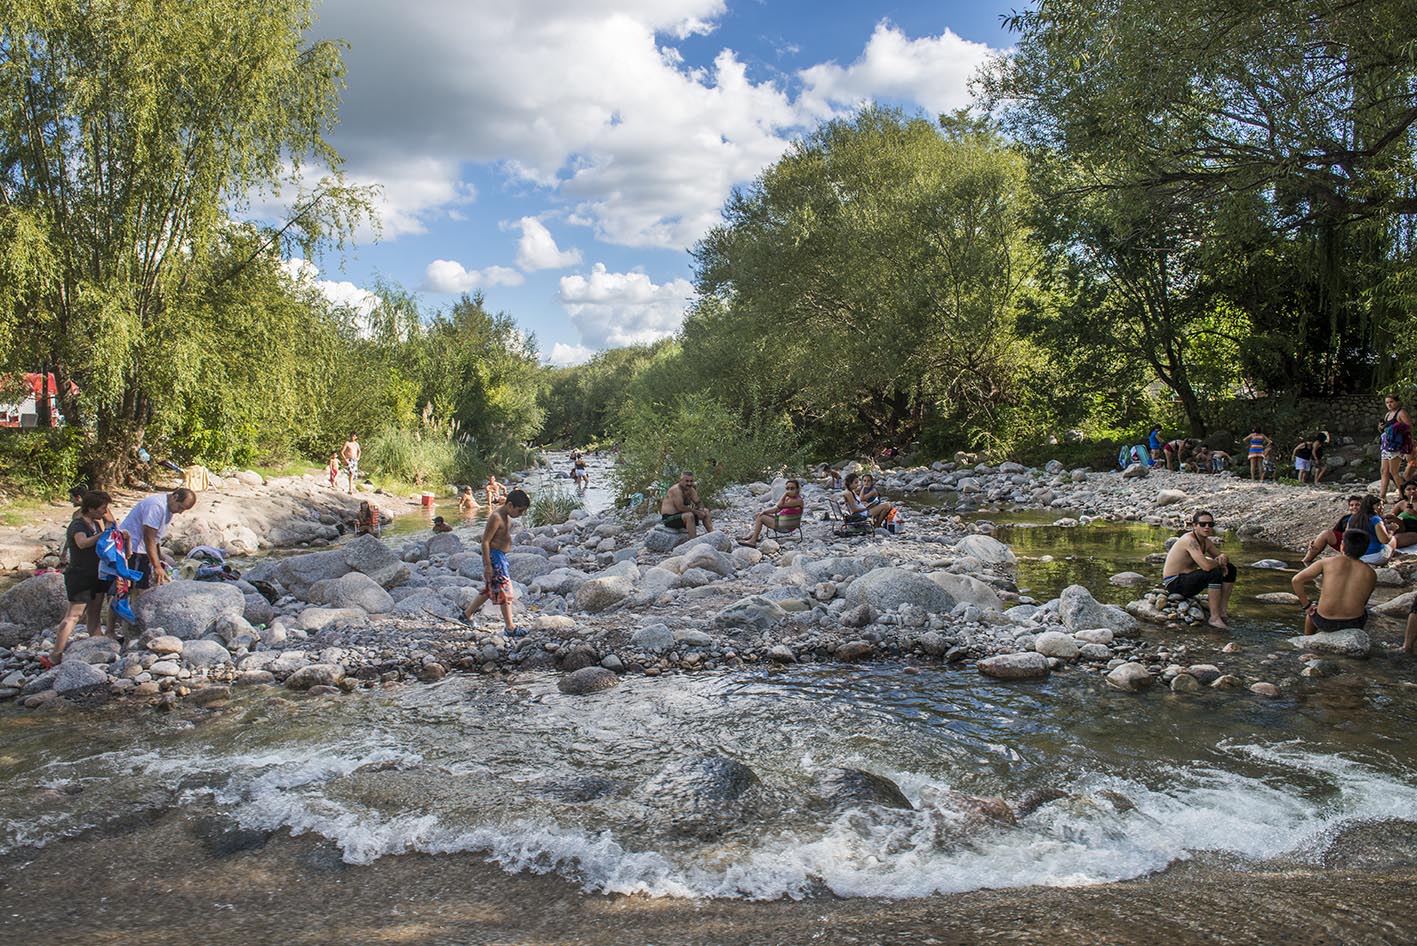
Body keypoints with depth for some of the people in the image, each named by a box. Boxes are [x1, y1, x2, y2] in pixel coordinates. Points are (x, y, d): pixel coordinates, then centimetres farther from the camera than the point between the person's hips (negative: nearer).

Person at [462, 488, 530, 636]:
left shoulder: (506, 515, 9)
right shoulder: (496, 517, -21)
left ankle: (467, 614, 33)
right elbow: (485, 541, -21)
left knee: (490, 590, 19)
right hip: (494, 557, -10)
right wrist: (487, 565, -21)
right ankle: (510, 628, 0)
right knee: (504, 592, -5)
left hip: (501, 557, 10)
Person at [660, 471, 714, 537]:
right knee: (689, 515, -35)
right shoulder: (675, 490, -21)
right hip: (669, 518, -9)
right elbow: (680, 508, -29)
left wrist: (701, 509, -16)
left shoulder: (691, 490, 4)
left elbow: (699, 503, 7)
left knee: (706, 511, 5)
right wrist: (696, 511, -23)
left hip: (682, 515, 9)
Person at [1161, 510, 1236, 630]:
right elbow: (1206, 566, -35)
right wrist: (1219, 562, -12)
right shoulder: (1190, 540, -24)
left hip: (1188, 578, 10)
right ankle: (1214, 618, -23)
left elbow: (1225, 557, 18)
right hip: (1174, 583, -10)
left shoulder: (1206, 541, 5)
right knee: (1215, 573, -30)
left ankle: (1222, 610, 7)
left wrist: (1223, 558, -9)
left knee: (1230, 570, 7)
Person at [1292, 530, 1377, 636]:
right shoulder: (1371, 574, -2)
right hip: (1354, 623, 2)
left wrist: (1307, 606, 0)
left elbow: (1297, 580, -11)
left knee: (1311, 610, 36)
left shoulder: (1326, 562, -8)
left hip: (1325, 622, -2)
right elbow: (1363, 602, 10)